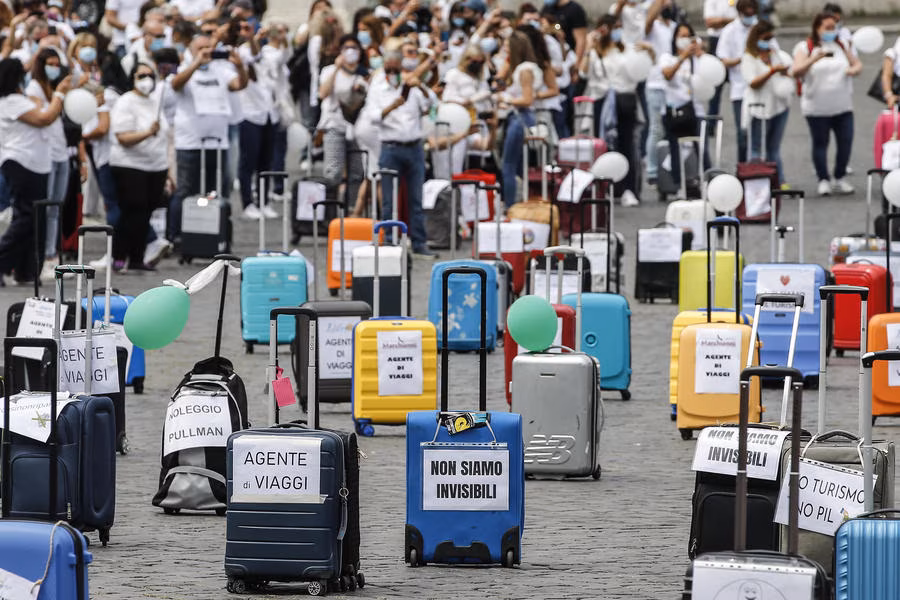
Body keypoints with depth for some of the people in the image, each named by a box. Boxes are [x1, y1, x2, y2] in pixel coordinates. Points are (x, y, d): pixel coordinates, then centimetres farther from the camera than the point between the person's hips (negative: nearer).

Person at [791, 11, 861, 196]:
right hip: (817, 107, -4)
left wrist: (854, 70, -6)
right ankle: (823, 180, 11)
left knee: (846, 141, -1)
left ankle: (840, 179, 14)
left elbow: (857, 63, 19)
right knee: (820, 143, 1)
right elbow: (796, 71, -15)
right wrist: (814, 59, -31)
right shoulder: (805, 47, -2)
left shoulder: (841, 46, 12)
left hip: (843, 105, 4)